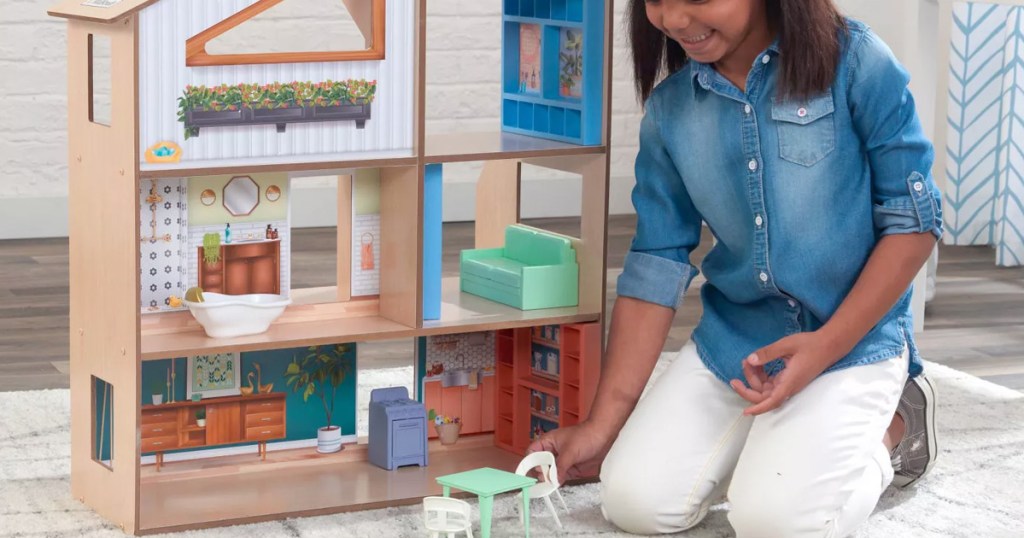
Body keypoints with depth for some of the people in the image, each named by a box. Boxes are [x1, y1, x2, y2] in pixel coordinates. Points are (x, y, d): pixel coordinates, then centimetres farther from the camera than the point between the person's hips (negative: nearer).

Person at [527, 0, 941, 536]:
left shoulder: (855, 62, -13)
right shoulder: (669, 110, -1)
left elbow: (913, 221, -9)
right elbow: (655, 265, 3)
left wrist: (827, 345, -18)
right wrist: (602, 423, 0)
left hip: (853, 338, -4)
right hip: (731, 338, 5)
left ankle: (891, 427, 6)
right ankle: (757, 443, 17)